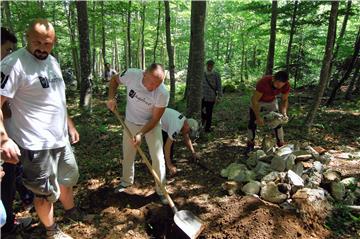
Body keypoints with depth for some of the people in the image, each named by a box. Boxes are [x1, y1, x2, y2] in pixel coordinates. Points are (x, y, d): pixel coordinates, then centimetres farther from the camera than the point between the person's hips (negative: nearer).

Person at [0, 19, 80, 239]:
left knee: (68, 177, 25)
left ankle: (72, 212, 50)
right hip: (37, 144, -8)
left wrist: (69, 124, 19)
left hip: (59, 139, 8)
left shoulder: (53, 62, 8)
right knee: (46, 191, 9)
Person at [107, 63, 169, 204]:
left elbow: (155, 119, -20)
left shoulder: (163, 94, -31)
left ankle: (161, 189, 16)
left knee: (158, 158, -4)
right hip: (131, 122, 3)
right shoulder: (131, 75, -26)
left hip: (152, 125, -2)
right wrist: (111, 97, -17)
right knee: (127, 154, 17)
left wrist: (140, 134, -28)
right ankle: (126, 181, 41)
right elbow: (114, 79, -3)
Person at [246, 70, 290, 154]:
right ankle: (250, 144, 12)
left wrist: (284, 113, -29)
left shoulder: (286, 85, -27)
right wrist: (258, 117, -35)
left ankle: (281, 145, 11)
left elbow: (285, 100, -11)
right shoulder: (263, 82, -40)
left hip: (271, 102, 3)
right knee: (252, 123, -4)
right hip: (257, 101, -3)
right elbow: (254, 100, -33)